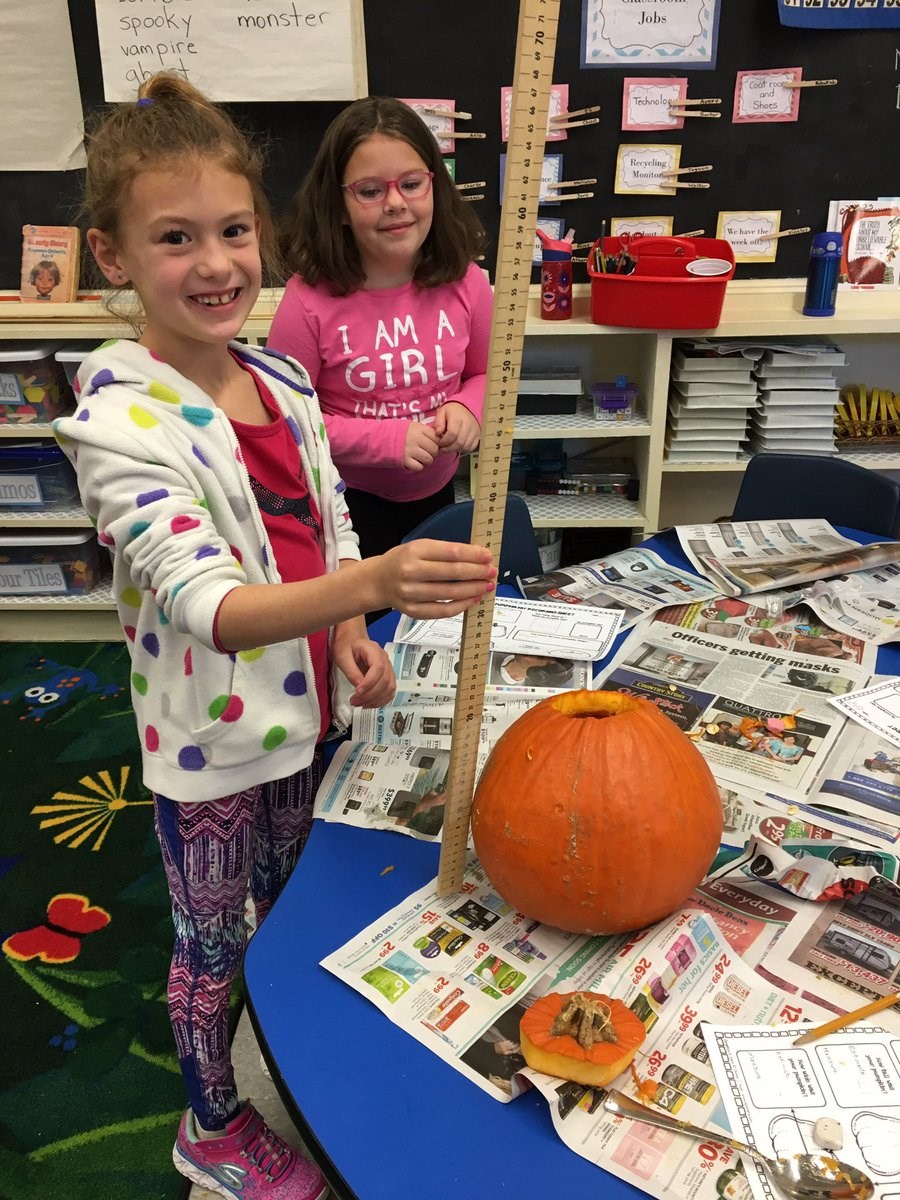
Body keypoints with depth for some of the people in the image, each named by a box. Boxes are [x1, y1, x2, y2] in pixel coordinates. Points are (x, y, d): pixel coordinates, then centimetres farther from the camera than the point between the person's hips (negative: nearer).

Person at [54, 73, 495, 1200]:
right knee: (213, 942, 17)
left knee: (291, 904, 27)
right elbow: (210, 608, -32)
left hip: (304, 709, 6)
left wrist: (352, 638, -9)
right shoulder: (120, 421, -23)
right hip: (210, 740, -6)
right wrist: (373, 583, -48)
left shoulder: (281, 380, -2)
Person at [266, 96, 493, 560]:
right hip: (347, 503, -4)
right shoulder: (309, 299, -21)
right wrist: (387, 438, -25)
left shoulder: (464, 282, -11)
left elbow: (485, 373, 5)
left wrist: (467, 408, -17)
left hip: (436, 494, 4)